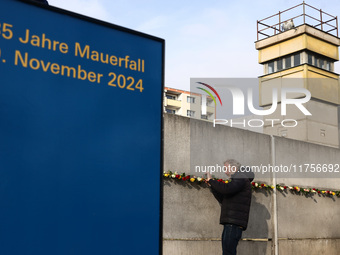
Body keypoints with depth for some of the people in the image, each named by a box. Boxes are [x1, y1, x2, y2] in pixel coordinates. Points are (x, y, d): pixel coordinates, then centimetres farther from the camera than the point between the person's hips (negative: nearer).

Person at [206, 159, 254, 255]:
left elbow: (226, 189, -21)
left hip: (234, 224, -10)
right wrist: (212, 186, 19)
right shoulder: (237, 180, 27)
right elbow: (223, 199, 26)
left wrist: (211, 180, -8)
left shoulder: (241, 178, -3)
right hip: (230, 224, 10)